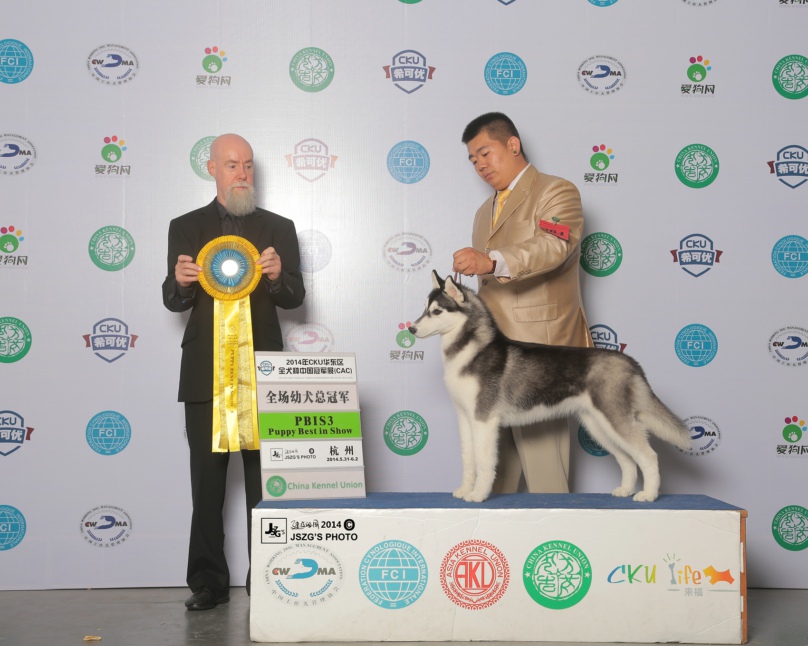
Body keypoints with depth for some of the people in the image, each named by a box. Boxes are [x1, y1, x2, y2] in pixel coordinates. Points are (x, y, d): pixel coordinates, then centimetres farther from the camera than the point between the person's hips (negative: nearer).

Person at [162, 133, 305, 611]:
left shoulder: (279, 228, 9)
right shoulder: (186, 228, 9)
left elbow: (295, 297, 4)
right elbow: (174, 302, 7)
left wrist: (278, 275, -17)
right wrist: (181, 282, -16)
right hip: (206, 371, 1)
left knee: (263, 479, 2)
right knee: (207, 478, 5)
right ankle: (209, 582, 13)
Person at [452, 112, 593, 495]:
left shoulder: (557, 192, 0)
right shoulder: (485, 212, 25)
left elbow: (551, 246, -22)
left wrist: (492, 261, -37)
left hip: (540, 347, -7)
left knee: (540, 452, -8)